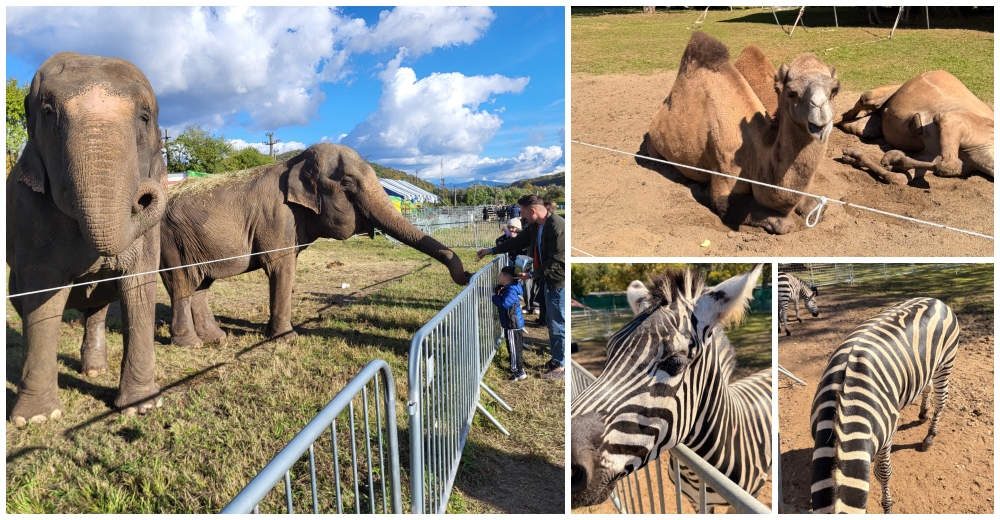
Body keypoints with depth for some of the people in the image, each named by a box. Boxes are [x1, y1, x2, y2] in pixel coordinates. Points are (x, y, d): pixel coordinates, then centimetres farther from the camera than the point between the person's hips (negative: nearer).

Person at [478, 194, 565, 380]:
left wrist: (532, 274, -17)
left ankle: (561, 366, 12)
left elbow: (557, 262, -26)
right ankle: (556, 359, 32)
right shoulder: (535, 226, 5)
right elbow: (519, 241, 20)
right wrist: (492, 250, 20)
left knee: (558, 325, 0)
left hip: (559, 282, -10)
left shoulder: (558, 227, -25)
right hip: (549, 280, 10)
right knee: (551, 322, 18)